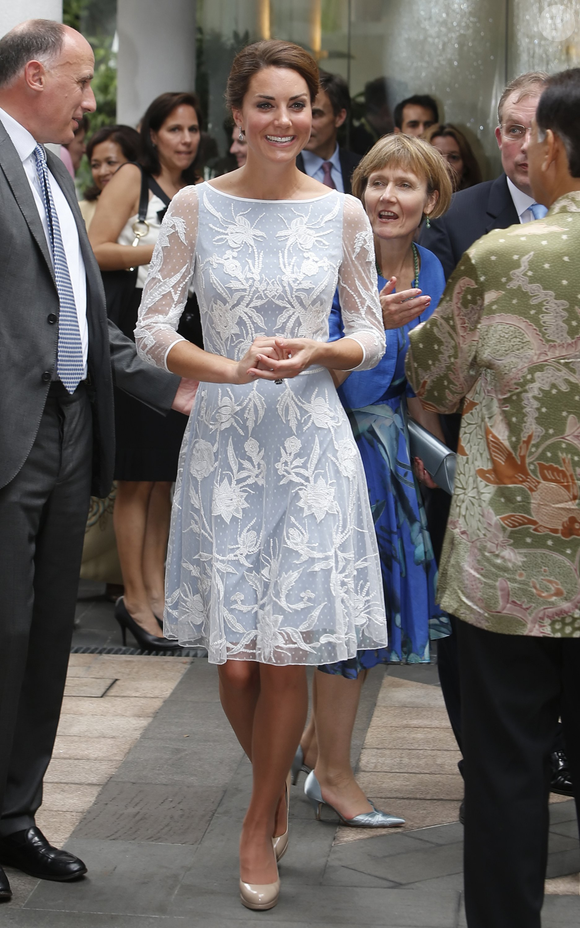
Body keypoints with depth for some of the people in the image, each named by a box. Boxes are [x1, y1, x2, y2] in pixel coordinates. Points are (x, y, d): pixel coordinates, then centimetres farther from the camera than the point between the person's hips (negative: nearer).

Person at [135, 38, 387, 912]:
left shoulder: (342, 213, 2)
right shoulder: (195, 207, 0)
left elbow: (371, 336, 9)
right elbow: (151, 327, 0)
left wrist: (317, 353, -12)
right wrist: (230, 368, -17)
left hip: (311, 446, 0)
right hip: (225, 445, 0)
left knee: (286, 655, -1)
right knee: (234, 659, 2)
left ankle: (260, 825, 23)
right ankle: (277, 785, 34)